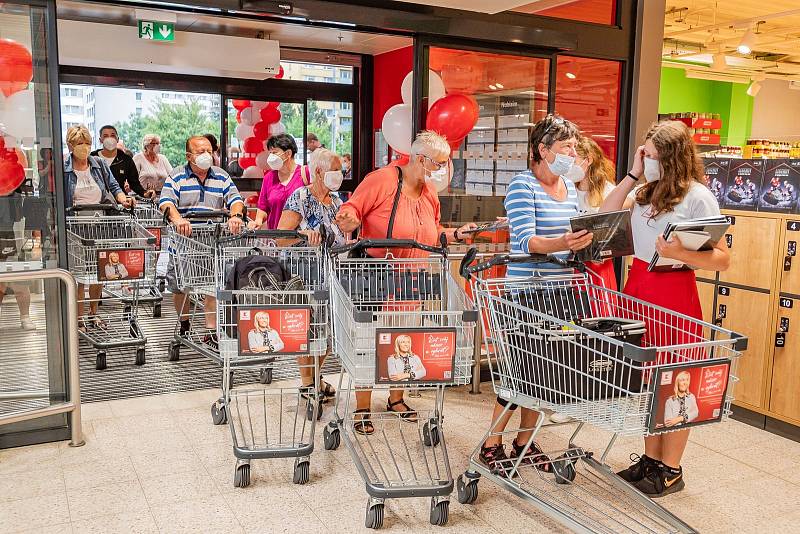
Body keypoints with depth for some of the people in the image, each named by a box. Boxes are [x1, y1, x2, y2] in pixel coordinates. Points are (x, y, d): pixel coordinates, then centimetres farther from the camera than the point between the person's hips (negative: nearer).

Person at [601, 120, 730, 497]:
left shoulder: (697, 196, -9)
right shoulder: (645, 192, 10)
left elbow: (722, 259, -11)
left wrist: (680, 253, -28)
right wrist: (632, 175, 2)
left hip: (674, 292, -6)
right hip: (638, 287, 7)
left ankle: (671, 470, 18)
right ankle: (651, 458, 27)